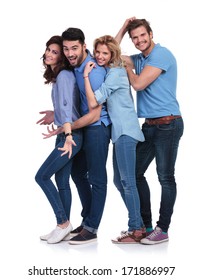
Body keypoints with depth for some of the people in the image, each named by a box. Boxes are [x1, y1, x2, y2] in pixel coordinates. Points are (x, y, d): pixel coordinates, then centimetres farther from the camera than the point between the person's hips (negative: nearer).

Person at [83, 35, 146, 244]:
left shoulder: (115, 73, -11)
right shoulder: (107, 72, 18)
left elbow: (93, 102, -16)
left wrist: (86, 76, -11)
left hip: (125, 132, -10)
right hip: (120, 132, 10)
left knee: (127, 181, -8)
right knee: (119, 181, 13)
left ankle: (135, 230, -3)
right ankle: (139, 225, 20)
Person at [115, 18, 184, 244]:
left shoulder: (161, 54, -11)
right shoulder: (139, 58, 14)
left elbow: (138, 84, -15)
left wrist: (128, 68, 4)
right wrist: (123, 28, 9)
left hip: (168, 124, -9)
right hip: (149, 125, 9)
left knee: (165, 177, -3)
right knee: (135, 173, 10)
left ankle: (162, 229, 4)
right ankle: (146, 224, 18)